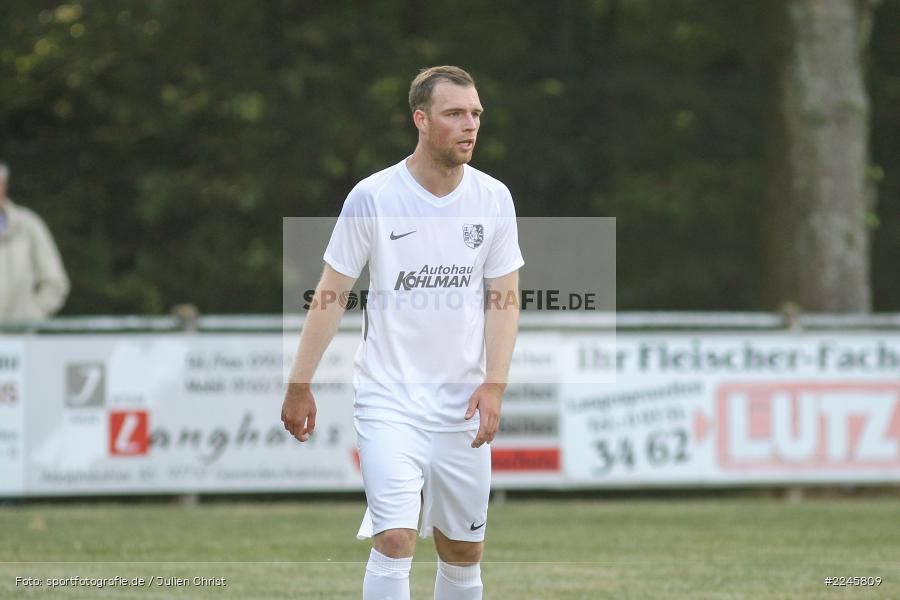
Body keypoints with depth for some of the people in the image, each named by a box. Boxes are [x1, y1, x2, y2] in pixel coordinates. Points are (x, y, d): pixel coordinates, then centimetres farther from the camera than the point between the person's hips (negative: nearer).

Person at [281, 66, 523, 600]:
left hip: (464, 403, 4)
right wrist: (300, 385, -2)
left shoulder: (494, 198, 2)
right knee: (395, 539, -17)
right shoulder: (372, 198, -8)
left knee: (465, 552, 8)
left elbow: (504, 299, 5)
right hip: (389, 400, -3)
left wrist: (494, 384, -8)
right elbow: (331, 295, -1)